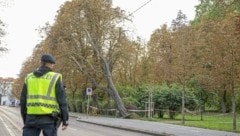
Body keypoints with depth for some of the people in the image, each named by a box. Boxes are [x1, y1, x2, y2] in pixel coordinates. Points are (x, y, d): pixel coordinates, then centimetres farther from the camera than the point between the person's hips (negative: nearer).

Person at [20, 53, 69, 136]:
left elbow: (23, 100, 11)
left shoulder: (29, 77, 10)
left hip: (32, 117, 3)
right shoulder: (55, 78, -2)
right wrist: (65, 120, 0)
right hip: (49, 118, -3)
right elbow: (62, 100, -5)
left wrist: (25, 119, 19)